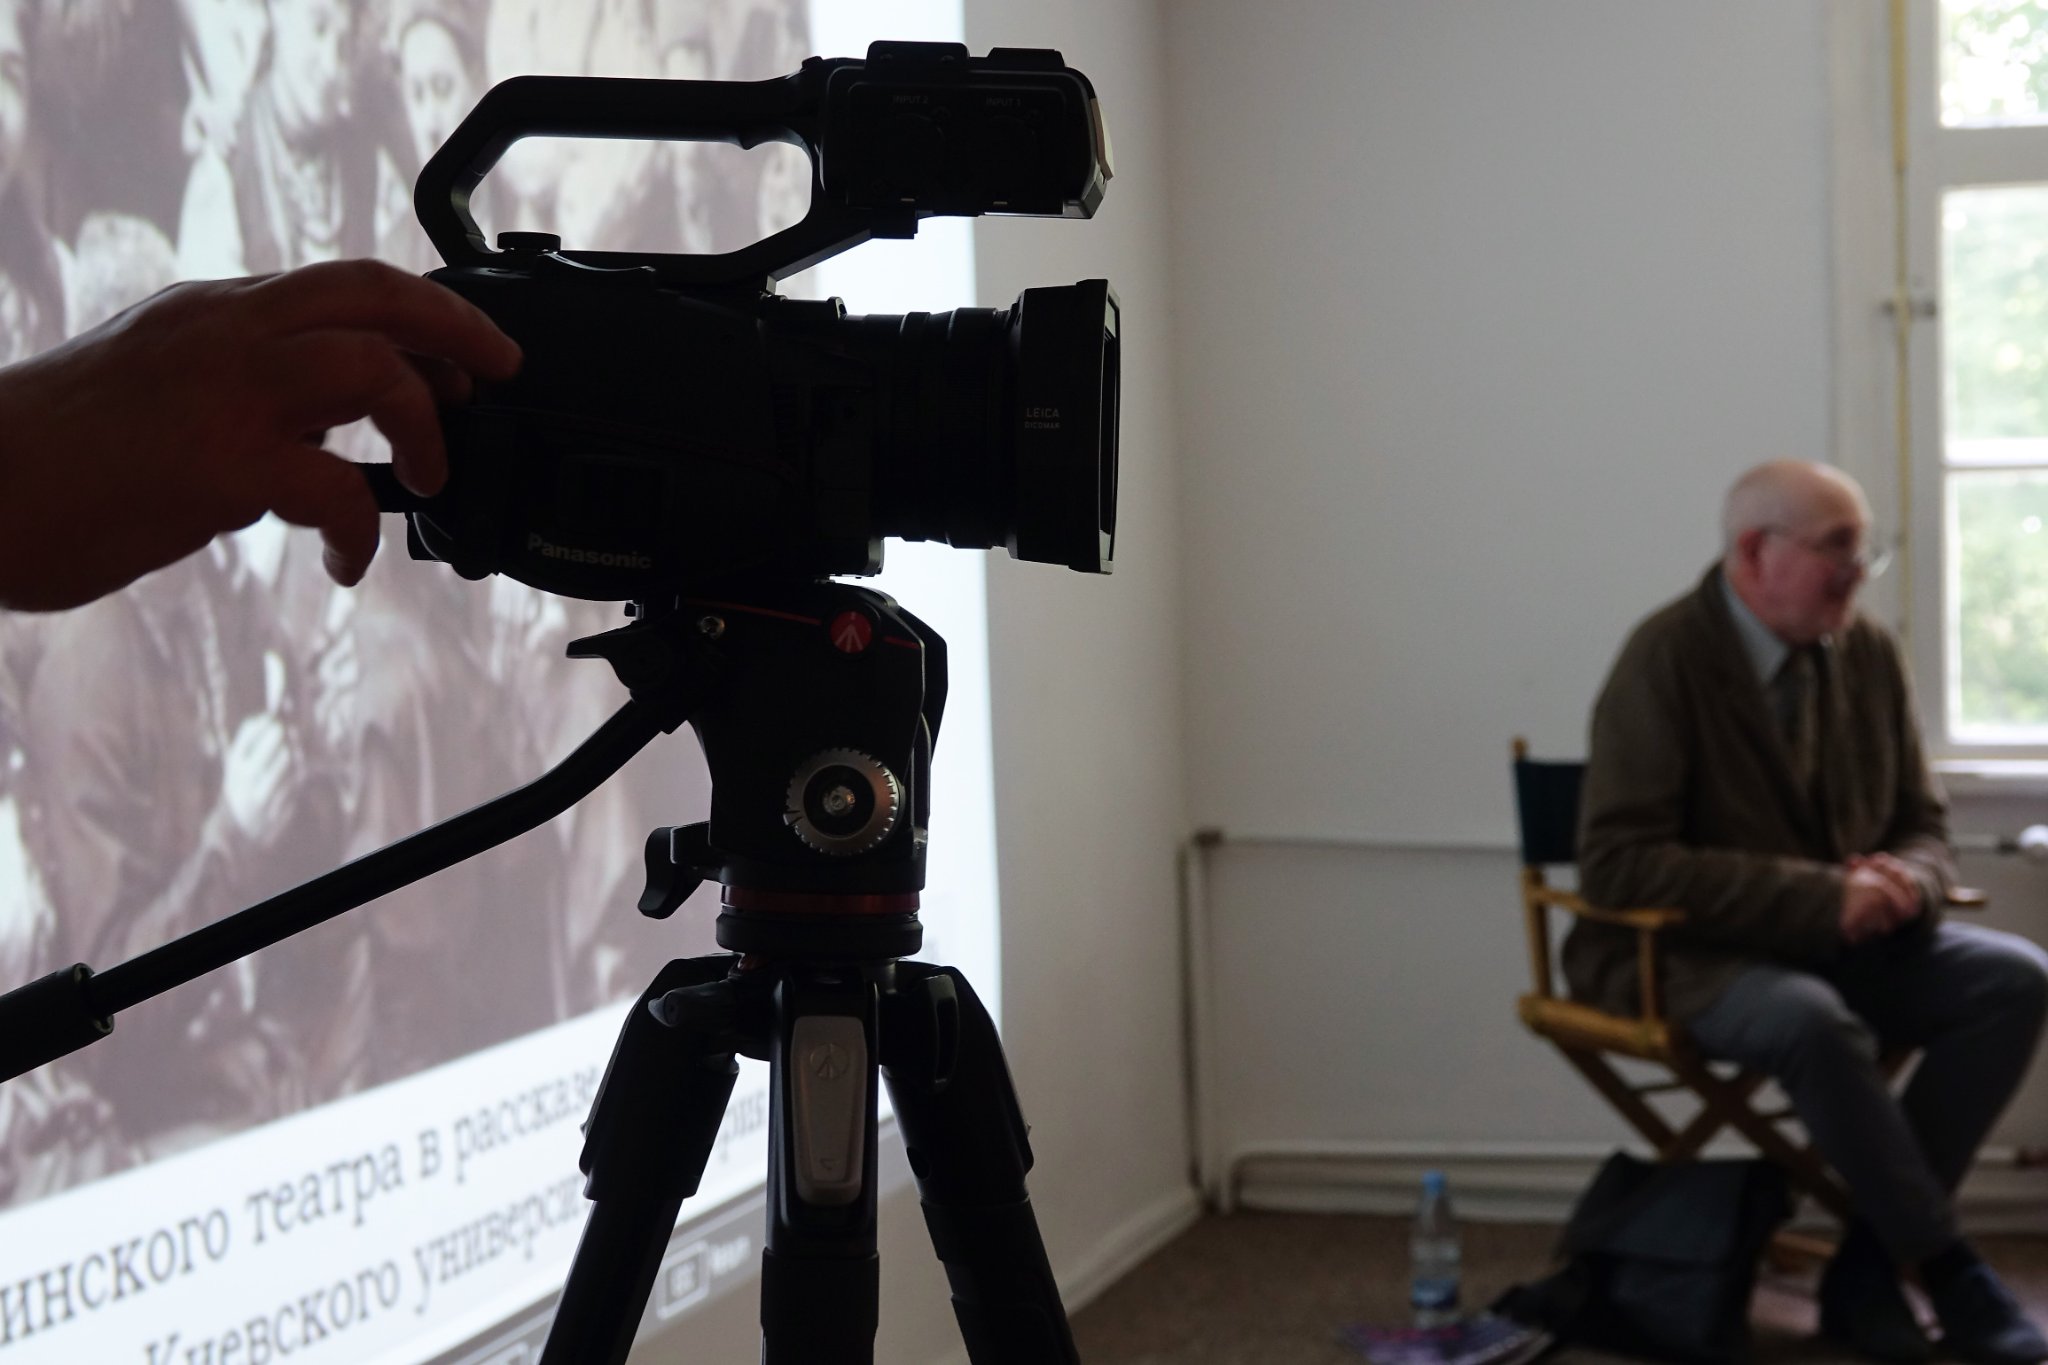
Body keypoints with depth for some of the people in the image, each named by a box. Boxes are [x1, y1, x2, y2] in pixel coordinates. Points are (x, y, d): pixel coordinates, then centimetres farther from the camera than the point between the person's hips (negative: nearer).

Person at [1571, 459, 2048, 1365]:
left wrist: (1908, 878, -13)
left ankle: (1869, 1263, -15)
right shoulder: (1667, 659, -14)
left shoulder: (1868, 653, 5)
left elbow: (1923, 824, 15)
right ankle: (1950, 1274, -20)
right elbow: (1619, 864, -20)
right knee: (1813, 1022, -37)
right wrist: (1821, 897, -25)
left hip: (1840, 945, 7)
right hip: (1682, 955, -7)